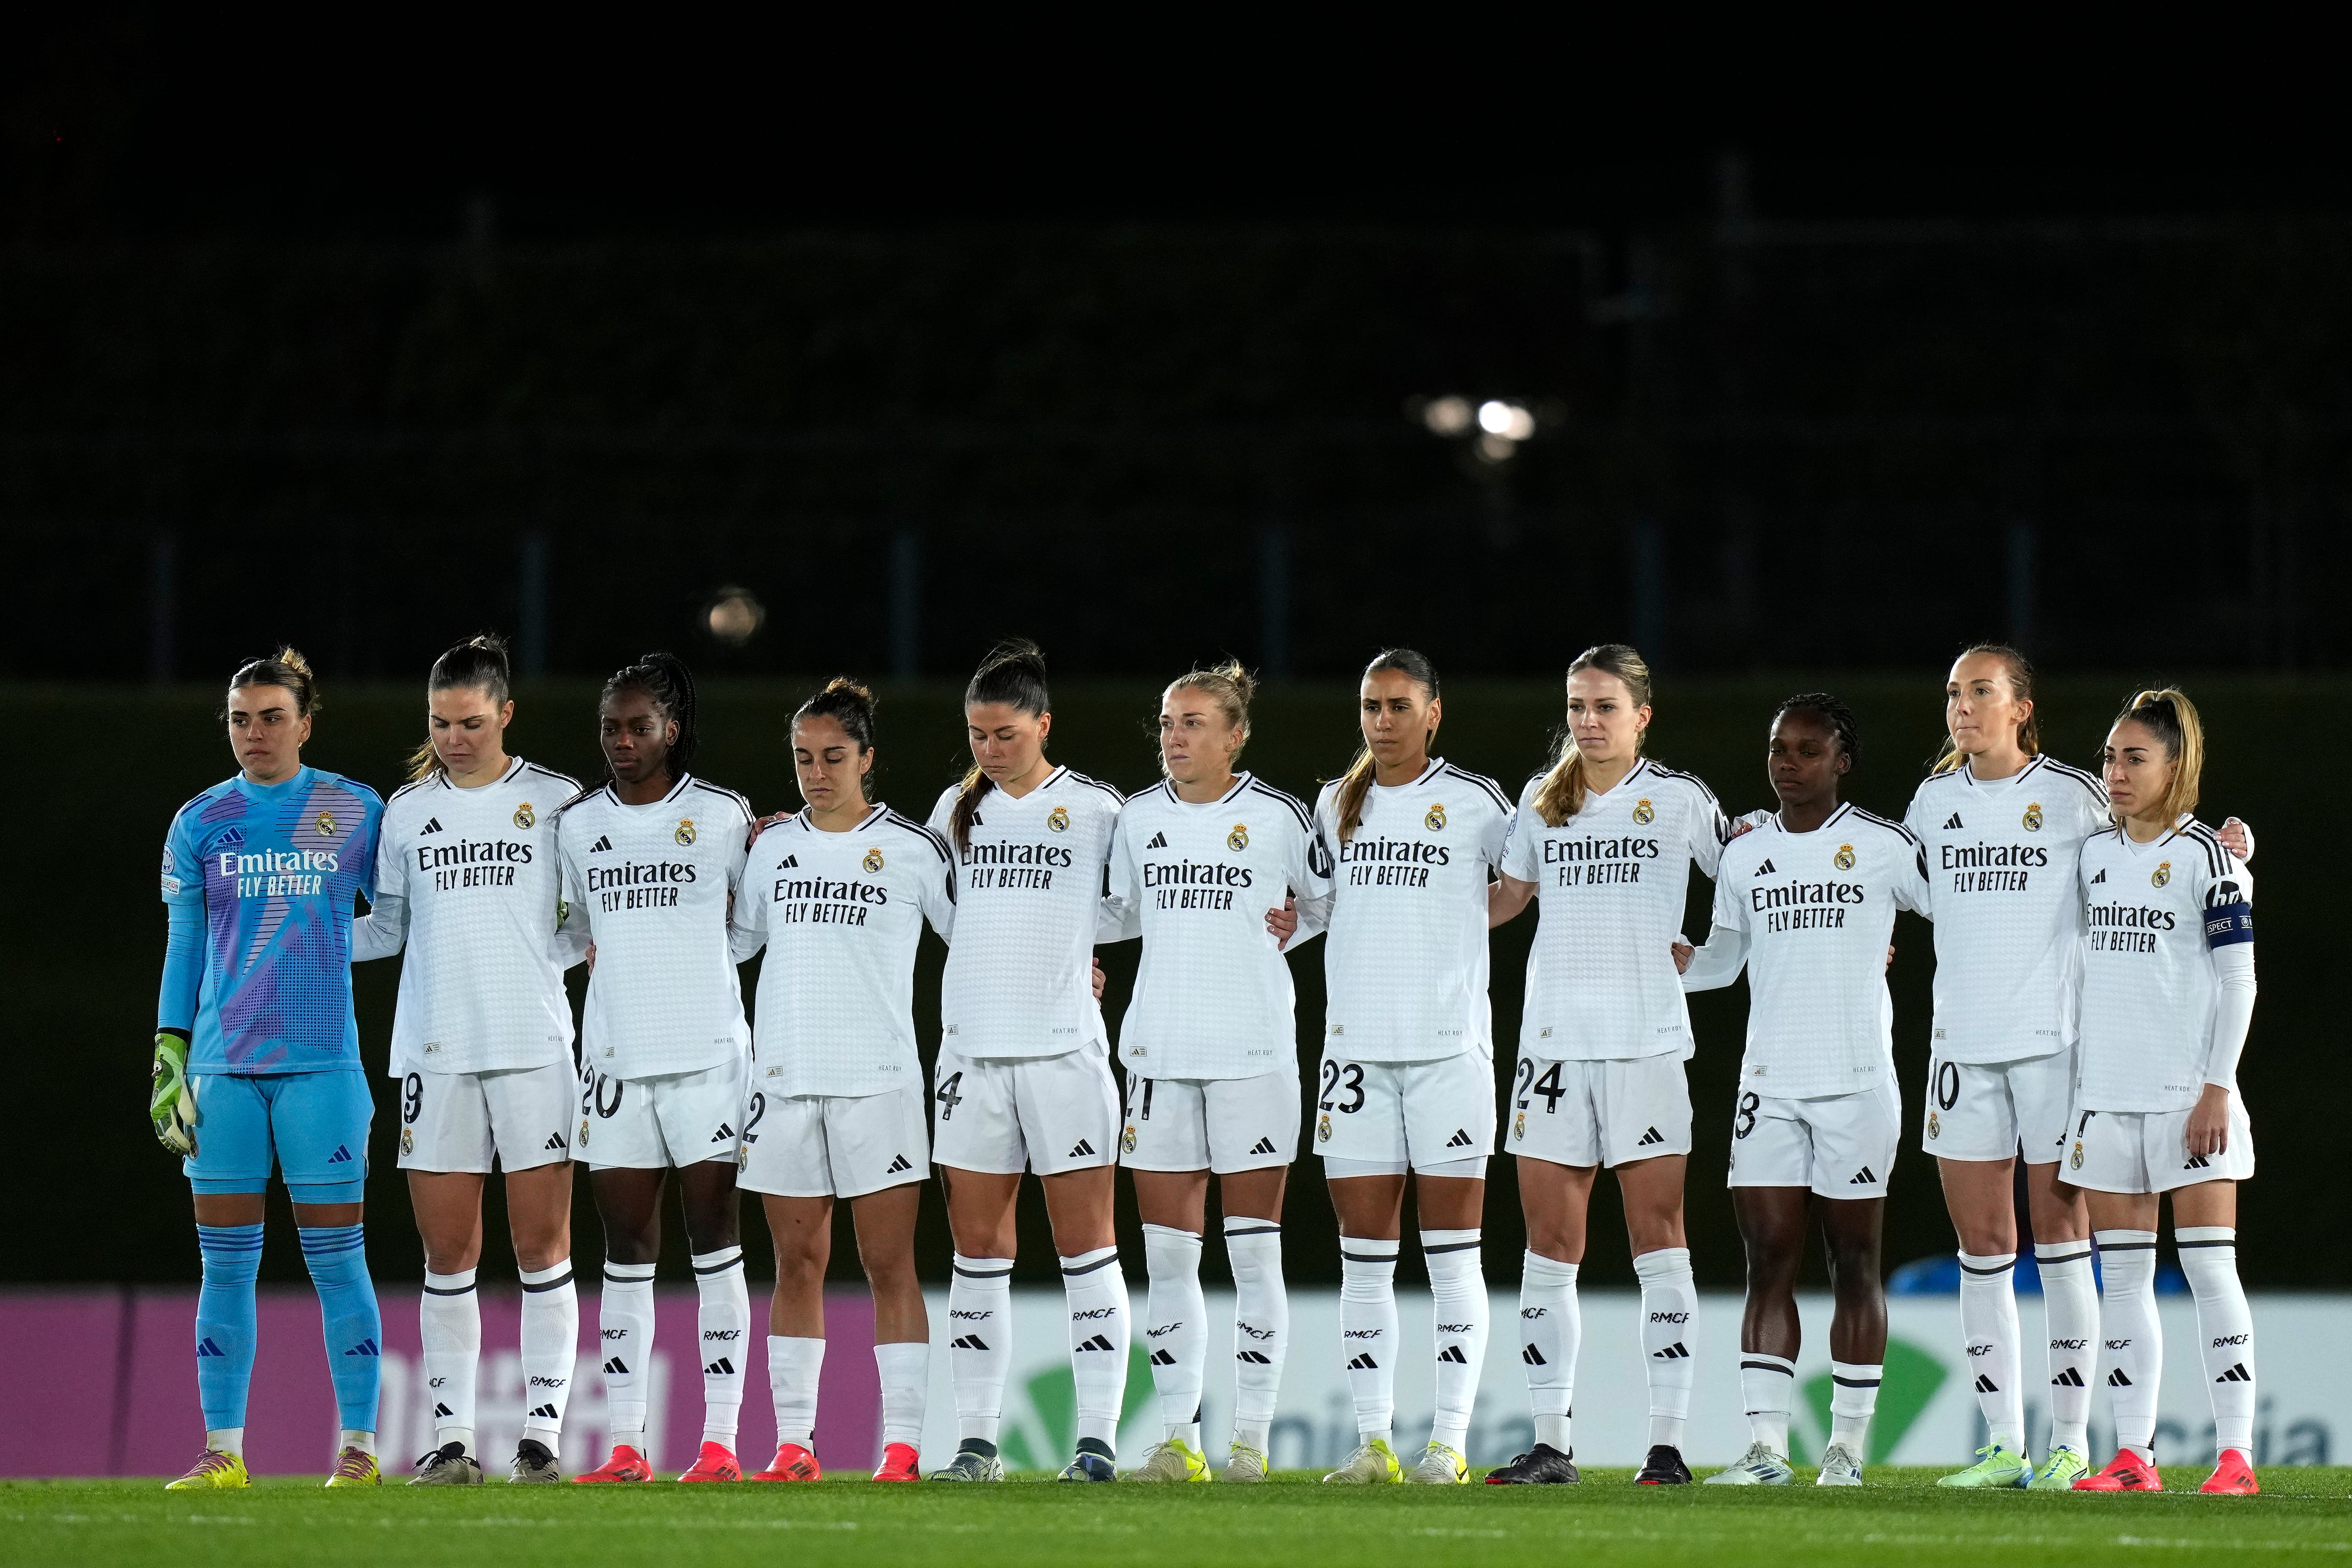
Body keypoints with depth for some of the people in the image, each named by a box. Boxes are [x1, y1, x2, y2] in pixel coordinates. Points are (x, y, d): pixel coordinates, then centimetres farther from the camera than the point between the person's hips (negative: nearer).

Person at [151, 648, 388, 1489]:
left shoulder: (356, 812, 3)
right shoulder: (200, 823, 8)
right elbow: (183, 948, 11)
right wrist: (169, 1057, 5)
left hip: (321, 1063, -2)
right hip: (223, 1065, 2)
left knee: (336, 1256, -3)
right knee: (225, 1262, 2)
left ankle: (358, 1447, 3)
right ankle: (222, 1451, 7)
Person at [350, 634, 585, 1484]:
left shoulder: (557, 801, 4)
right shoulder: (406, 812, 12)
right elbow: (390, 928, 19)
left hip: (535, 1047, -2)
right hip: (436, 1053, 2)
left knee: (543, 1248, -3)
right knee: (448, 1255, 1)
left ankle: (543, 1432, 0)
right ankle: (453, 1438, 5)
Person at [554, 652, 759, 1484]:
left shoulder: (723, 817, 1)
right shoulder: (576, 825, 9)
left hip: (709, 1052, -3)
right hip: (614, 1056, 3)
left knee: (715, 1243, -3)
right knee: (626, 1249, 3)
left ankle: (720, 1440, -4)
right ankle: (626, 1445, 5)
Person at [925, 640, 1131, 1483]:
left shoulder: (1095, 807, 1)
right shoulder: (957, 808, 11)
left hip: (1064, 1047, -4)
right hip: (973, 1047, 4)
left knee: (1086, 1243, -3)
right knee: (977, 1246, 4)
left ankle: (1099, 1436, -2)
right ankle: (976, 1437, 7)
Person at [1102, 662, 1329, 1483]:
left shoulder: (1276, 817, -2)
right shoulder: (1138, 819, 9)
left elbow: (1331, 901, 12)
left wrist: (1289, 925, -1)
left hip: (1252, 1054, -4)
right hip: (1158, 1052, 4)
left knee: (1253, 1254, -2)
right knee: (1167, 1257, 3)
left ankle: (1252, 1437, 1)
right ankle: (1177, 1438, 7)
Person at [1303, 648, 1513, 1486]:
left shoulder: (1474, 802, 0)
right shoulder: (1335, 805, 12)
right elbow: (1315, 901, 24)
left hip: (1450, 1045, -4)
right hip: (1356, 1046, 4)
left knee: (1451, 1253, -3)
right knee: (1364, 1257, 2)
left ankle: (1450, 1440, -3)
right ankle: (1373, 1440, 5)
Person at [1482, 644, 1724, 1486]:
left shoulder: (1680, 800, 2)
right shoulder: (1541, 801, 12)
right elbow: (1505, 897, 23)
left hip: (1647, 1038, -3)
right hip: (1554, 1036, 3)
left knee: (1657, 1237, -5)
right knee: (1549, 1243, 3)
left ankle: (1668, 1442, -5)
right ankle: (1550, 1442, 8)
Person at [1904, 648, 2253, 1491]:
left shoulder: (2073, 796, -3)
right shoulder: (1933, 801, 10)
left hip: (2053, 1040, -4)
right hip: (1963, 1042, 4)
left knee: (2060, 1244, -2)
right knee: (1980, 1249, 4)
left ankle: (2071, 1444, 2)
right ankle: (2003, 1445, 9)